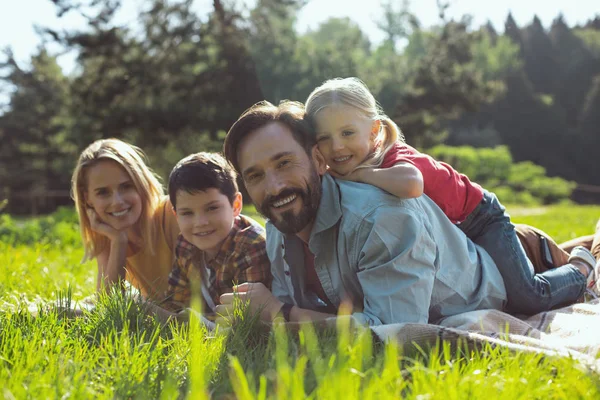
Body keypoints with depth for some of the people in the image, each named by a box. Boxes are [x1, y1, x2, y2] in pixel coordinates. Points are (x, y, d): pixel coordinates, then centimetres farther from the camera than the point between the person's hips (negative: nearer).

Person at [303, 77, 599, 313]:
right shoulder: (340, 172, -18)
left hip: (478, 218, -7)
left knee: (528, 299, -13)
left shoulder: (396, 157, -40)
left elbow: (412, 184, -64)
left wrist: (359, 174, -51)